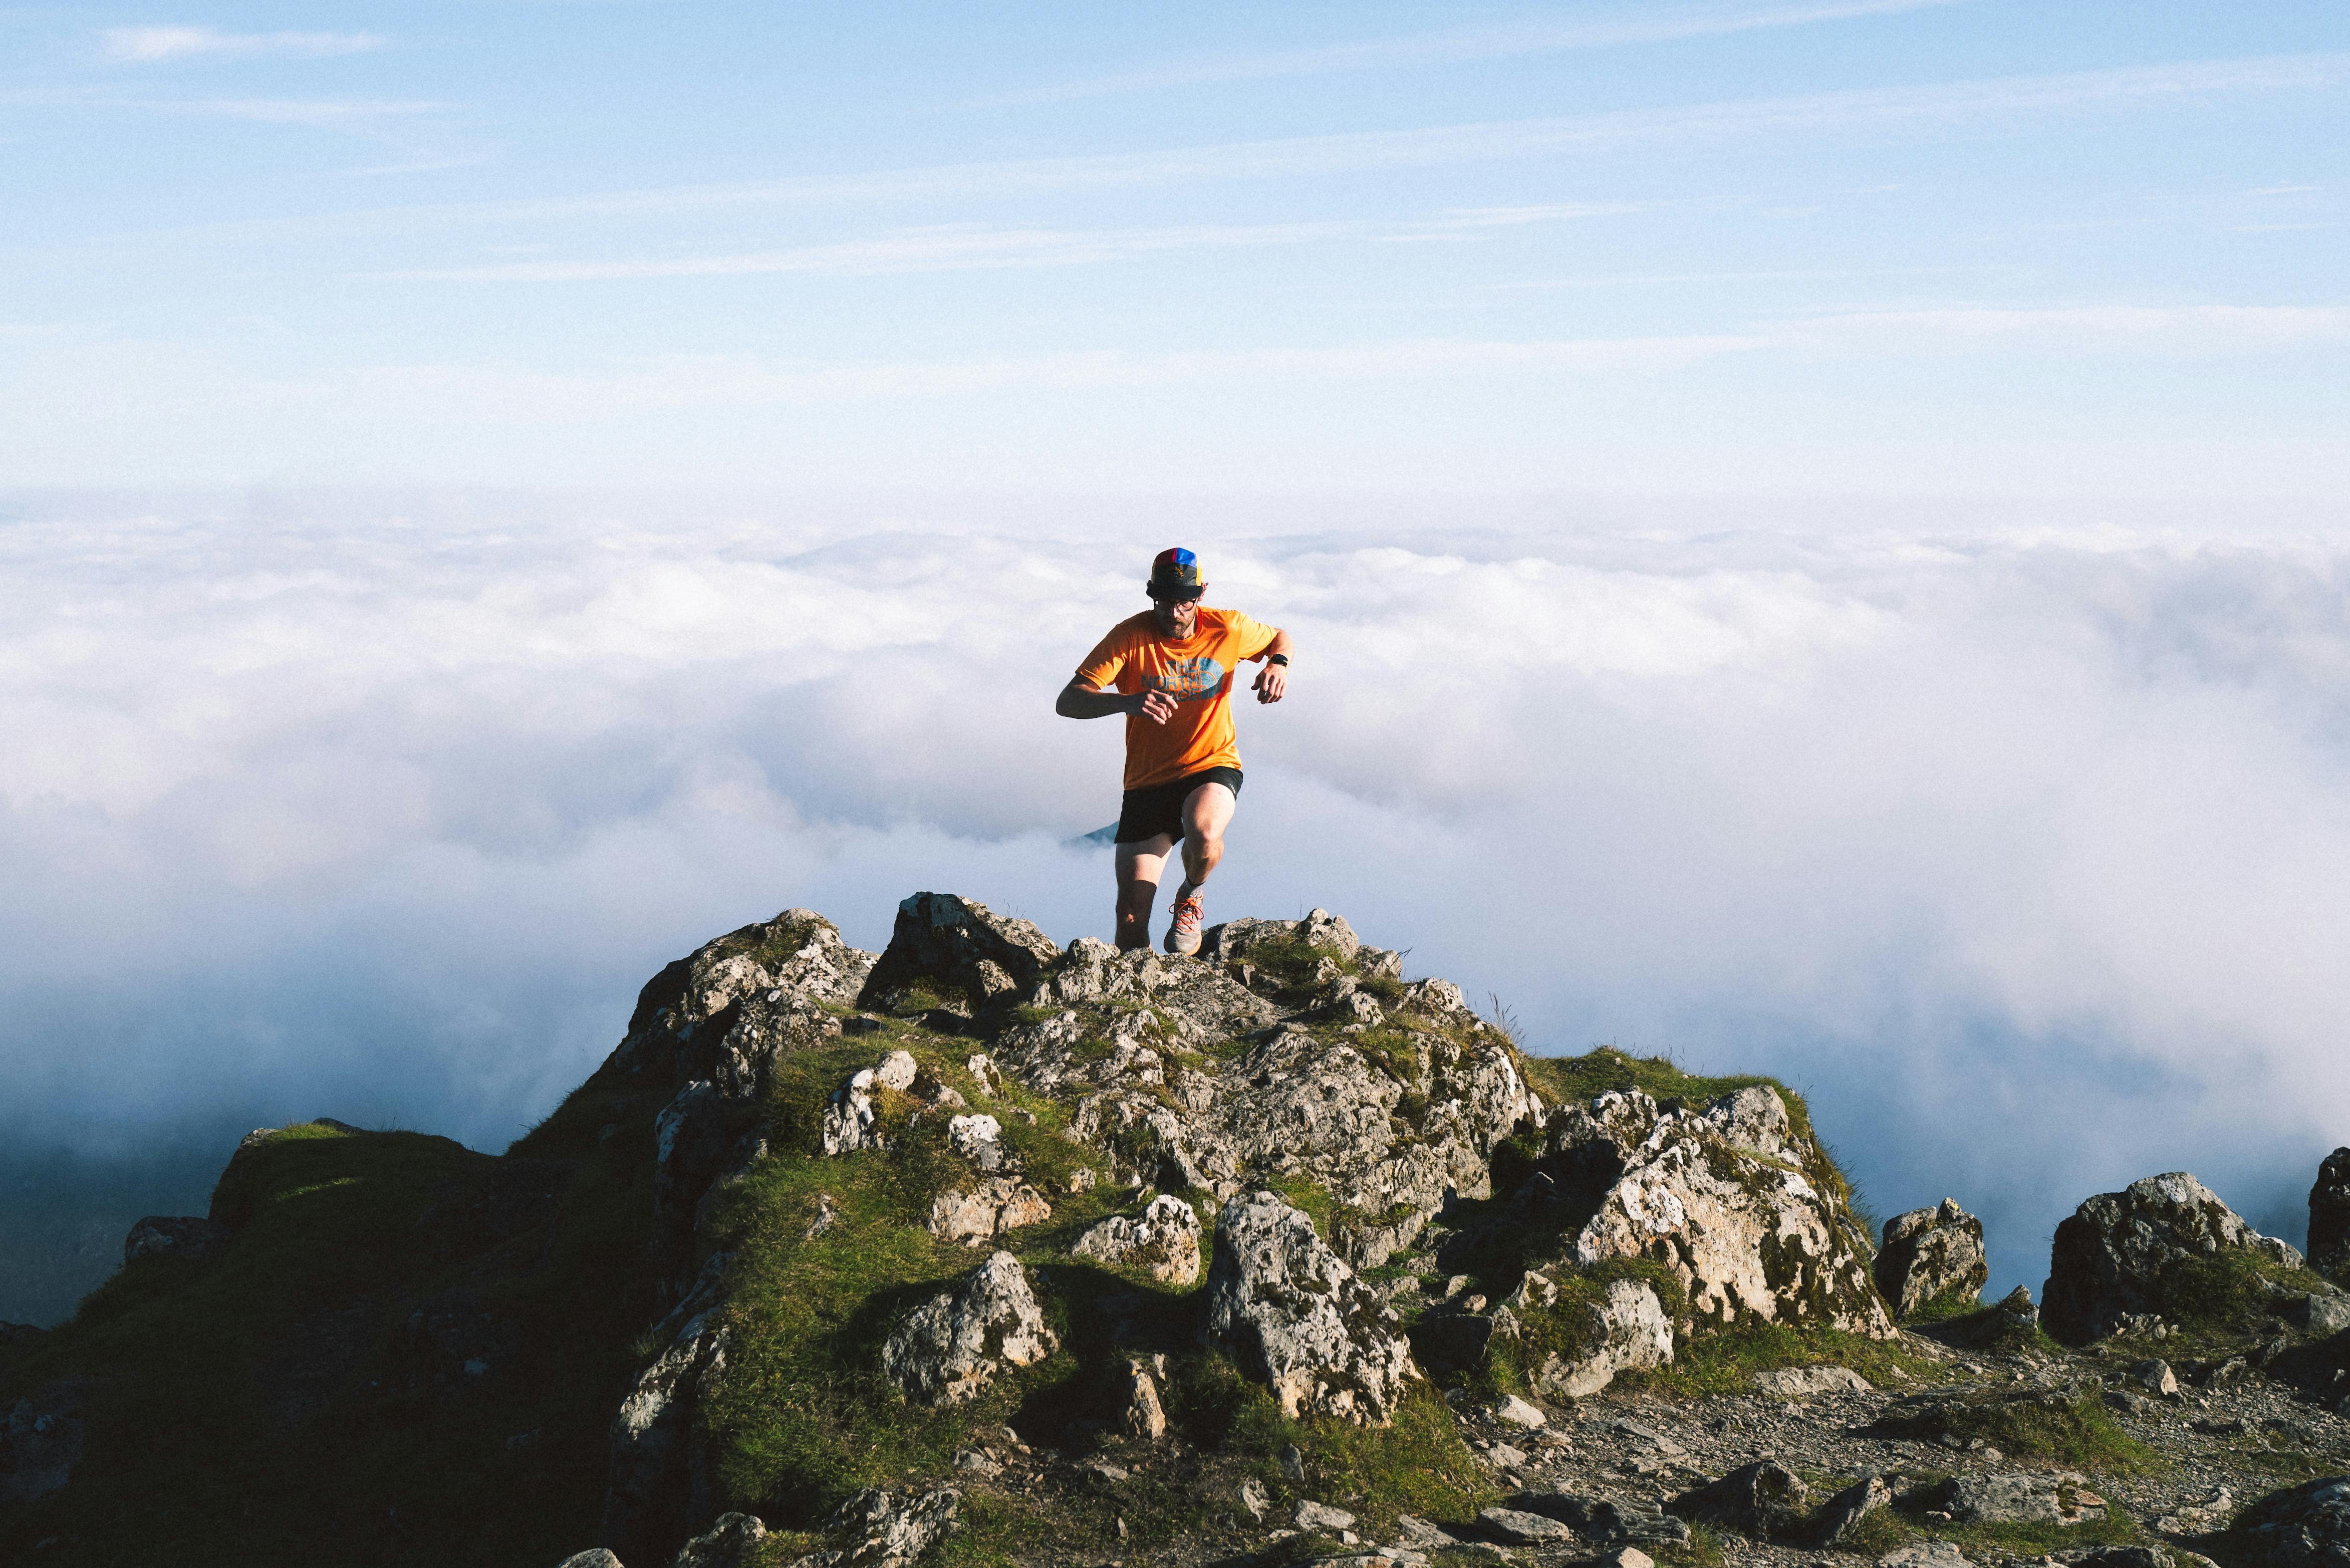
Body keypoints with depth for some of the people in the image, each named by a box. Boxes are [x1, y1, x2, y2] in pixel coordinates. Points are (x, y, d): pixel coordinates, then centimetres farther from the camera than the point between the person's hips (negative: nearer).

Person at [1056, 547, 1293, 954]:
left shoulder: (1227, 629, -7)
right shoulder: (1131, 637, -14)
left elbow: (1279, 637, 16)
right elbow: (1067, 702, -21)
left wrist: (1278, 664, -9)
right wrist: (1128, 702, -39)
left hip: (1213, 767, 0)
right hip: (1148, 781, 0)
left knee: (1204, 833, -36)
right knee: (1131, 919, -6)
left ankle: (1191, 897, -1)